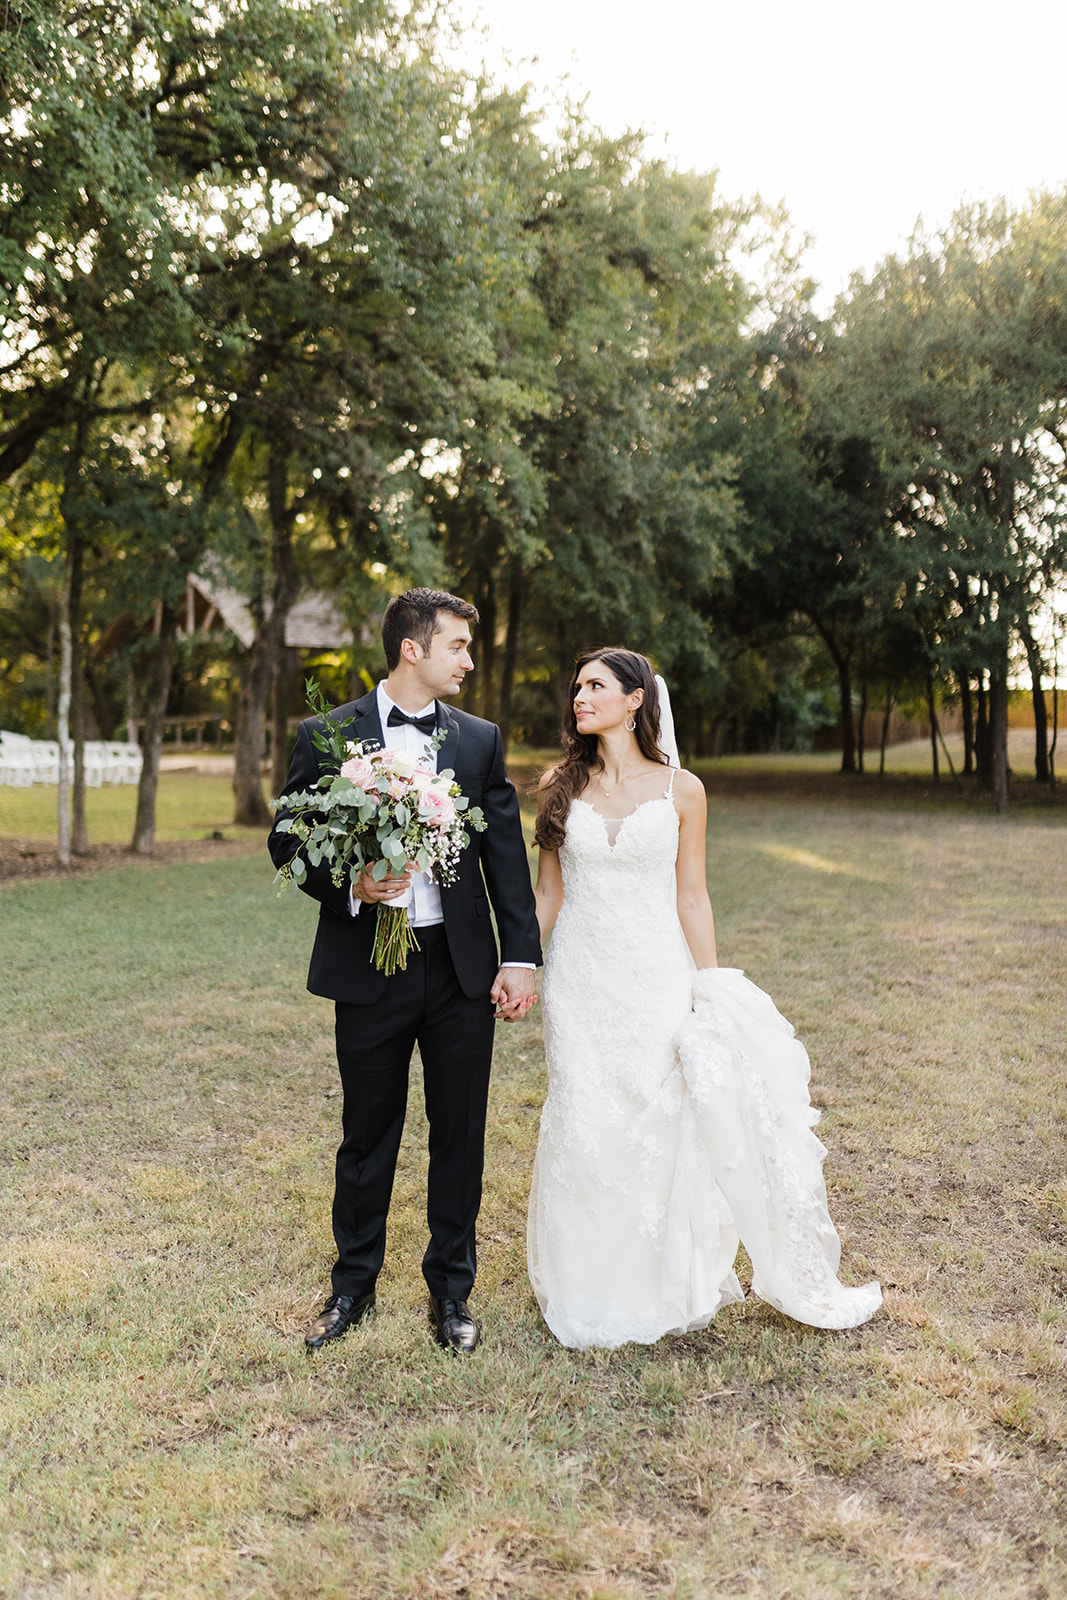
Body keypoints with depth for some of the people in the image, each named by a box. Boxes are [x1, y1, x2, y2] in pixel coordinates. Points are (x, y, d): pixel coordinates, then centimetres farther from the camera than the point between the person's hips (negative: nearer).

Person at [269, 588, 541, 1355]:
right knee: (367, 1135, 12)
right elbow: (287, 840, 0)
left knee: (461, 1134, 10)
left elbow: (507, 855, 4)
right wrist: (348, 884, -19)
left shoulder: (481, 739, 6)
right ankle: (353, 1286, 32)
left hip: (462, 966, 2)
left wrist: (521, 956, -3)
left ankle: (452, 1291, 28)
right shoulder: (326, 735, -1)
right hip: (368, 967, -2)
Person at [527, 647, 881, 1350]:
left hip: (657, 976, -1)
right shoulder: (561, 786, 4)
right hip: (582, 978, 2)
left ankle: (672, 1286, 23)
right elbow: (549, 892, 10)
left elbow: (692, 900, 3)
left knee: (667, 1125, 1)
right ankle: (599, 1300, 24)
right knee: (587, 1129, 5)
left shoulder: (681, 790, -1)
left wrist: (710, 994, 1)